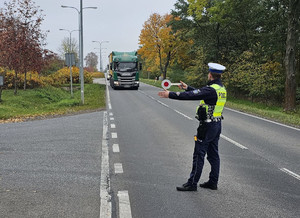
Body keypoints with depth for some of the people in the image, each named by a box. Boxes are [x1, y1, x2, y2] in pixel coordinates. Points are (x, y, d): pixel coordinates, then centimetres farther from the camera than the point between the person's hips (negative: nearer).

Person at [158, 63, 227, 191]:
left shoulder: (211, 90, -20)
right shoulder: (221, 89, 9)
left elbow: (191, 96, -24)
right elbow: (199, 93, 20)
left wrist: (170, 95, -21)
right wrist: (187, 88, 25)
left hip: (207, 126, -9)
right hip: (217, 124, 9)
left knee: (199, 155, -2)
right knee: (213, 154, 14)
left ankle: (192, 183, 4)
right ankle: (213, 182, 21)